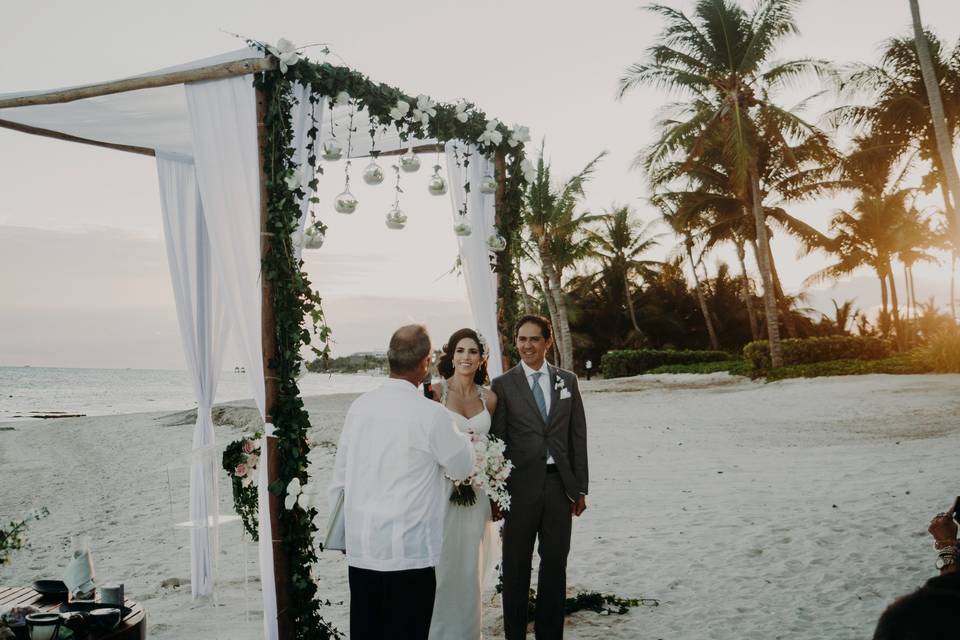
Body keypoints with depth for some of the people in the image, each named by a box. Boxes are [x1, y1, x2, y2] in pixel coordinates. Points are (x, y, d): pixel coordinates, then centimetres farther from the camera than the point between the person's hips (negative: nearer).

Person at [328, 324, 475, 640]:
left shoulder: (360, 405, 3)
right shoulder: (432, 415, -13)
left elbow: (339, 476, 10)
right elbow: (462, 467, 2)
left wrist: (339, 532, 21)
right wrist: (465, 439, 23)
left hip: (360, 548, 5)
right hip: (409, 551, -5)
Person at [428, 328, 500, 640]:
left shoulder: (489, 398, 5)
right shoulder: (436, 393, -7)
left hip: (477, 493, 4)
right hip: (442, 489, -4)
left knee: (470, 568, 11)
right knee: (443, 567, 1)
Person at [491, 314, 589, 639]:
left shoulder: (567, 381, 7)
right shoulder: (503, 384, -2)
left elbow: (578, 436, 7)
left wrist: (580, 487, 4)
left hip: (559, 485, 2)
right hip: (522, 486, -2)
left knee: (555, 564, 11)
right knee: (516, 566, 8)